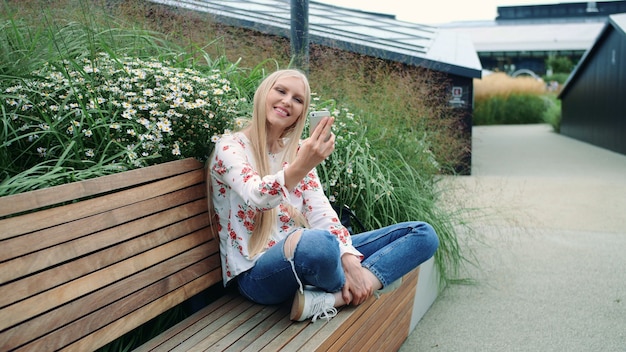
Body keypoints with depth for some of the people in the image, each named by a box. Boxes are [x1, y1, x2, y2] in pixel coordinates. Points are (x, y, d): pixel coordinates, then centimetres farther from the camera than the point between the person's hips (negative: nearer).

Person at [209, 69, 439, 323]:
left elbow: (321, 213, 1)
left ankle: (328, 299, -22)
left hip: (302, 254, 7)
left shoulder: (296, 150, 13)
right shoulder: (230, 147, -5)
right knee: (317, 242, -43)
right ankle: (345, 292, -7)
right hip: (257, 272, -7)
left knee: (423, 234, -3)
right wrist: (300, 167, -45)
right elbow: (258, 197, -26)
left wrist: (350, 262, -15)